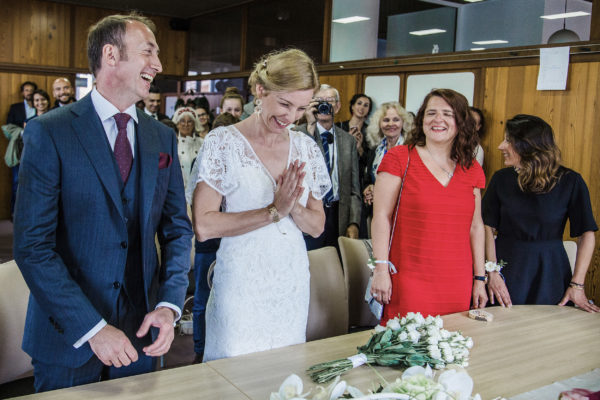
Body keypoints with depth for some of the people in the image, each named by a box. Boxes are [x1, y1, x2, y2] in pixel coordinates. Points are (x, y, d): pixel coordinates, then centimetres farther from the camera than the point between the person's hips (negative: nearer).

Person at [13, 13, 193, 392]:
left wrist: (169, 305, -7)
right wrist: (91, 328, -19)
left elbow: (178, 228, 6)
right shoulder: (49, 132, -10)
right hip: (68, 334, -4)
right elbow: (32, 245, -14)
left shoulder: (163, 137, 4)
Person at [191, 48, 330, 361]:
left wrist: (294, 207, -14)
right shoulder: (222, 142, -9)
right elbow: (203, 226, -16)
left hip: (293, 286, 5)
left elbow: (317, 226, 7)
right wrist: (274, 211, -18)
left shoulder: (305, 147, 5)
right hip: (241, 286, -4)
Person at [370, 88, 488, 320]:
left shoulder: (472, 170, 10)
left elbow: (475, 227, 13)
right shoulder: (399, 158, -2)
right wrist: (381, 268, -12)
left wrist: (480, 279, 11)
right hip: (409, 282, -3)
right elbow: (381, 216, -6)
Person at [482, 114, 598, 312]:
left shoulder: (570, 181, -7)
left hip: (549, 274, -1)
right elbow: (488, 227, -1)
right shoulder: (502, 179, -1)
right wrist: (492, 272, -10)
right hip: (507, 269, 1)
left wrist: (577, 285, -11)